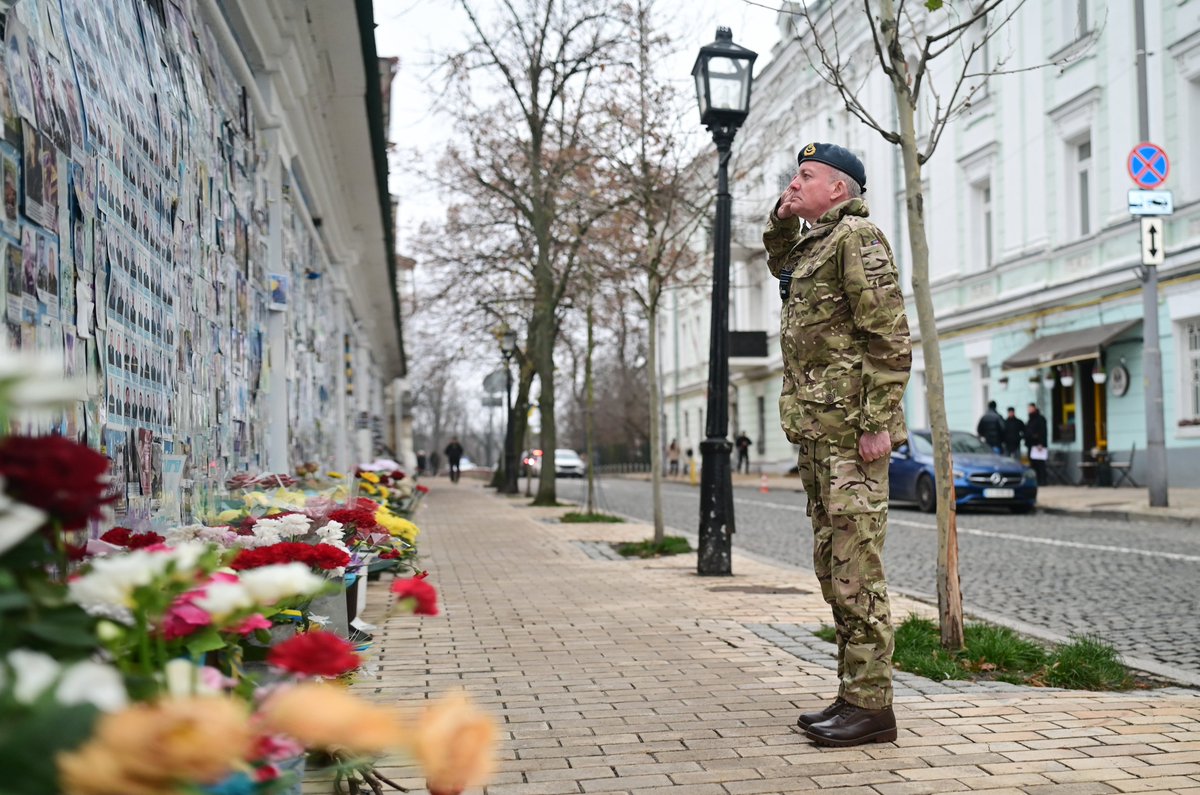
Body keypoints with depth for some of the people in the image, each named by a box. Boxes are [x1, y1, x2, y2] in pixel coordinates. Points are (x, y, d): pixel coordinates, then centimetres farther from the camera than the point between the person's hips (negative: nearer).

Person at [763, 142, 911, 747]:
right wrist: (781, 220, 25)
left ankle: (870, 707, -4)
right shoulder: (812, 243, 21)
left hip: (850, 430, -10)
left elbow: (890, 337, -16)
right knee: (832, 567, 11)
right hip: (816, 430, 10)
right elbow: (780, 265, 45)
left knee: (856, 568, -9)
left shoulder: (857, 236, -8)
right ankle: (853, 694, 18)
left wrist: (879, 423, -22)